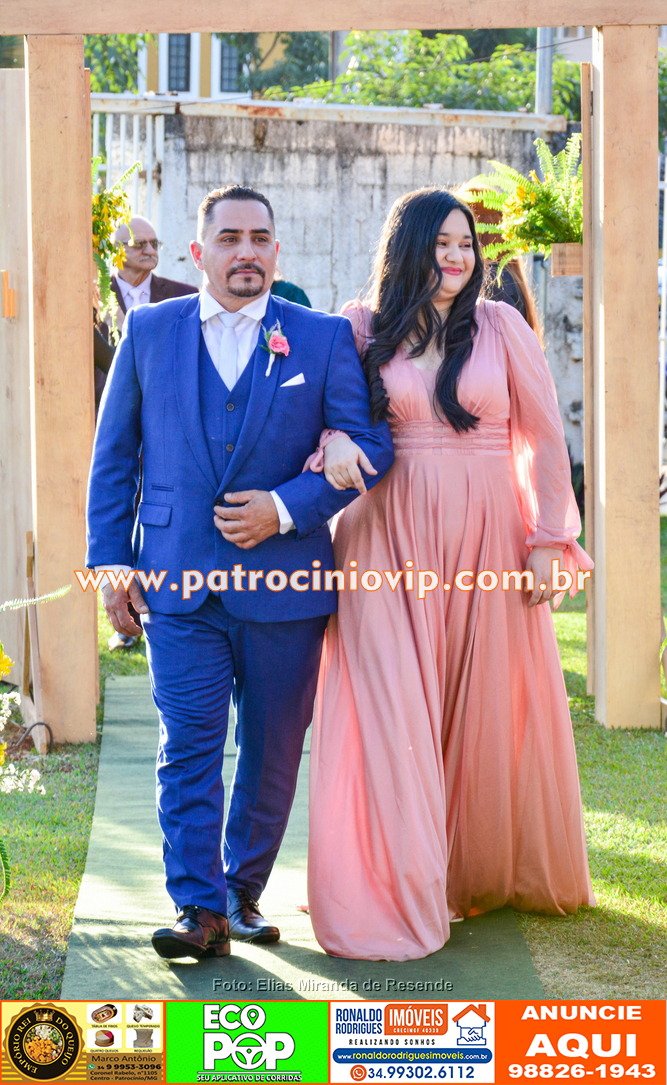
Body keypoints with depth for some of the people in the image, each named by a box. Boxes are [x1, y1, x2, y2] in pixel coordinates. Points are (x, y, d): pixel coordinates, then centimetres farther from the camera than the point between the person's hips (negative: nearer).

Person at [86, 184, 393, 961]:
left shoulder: (324, 338, 4)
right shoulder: (148, 331, 8)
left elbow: (370, 446, 0)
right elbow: (113, 454, 10)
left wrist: (285, 509, -12)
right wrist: (111, 561, 3)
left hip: (285, 584, 0)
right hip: (179, 580, 0)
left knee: (272, 756, 8)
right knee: (189, 748, -7)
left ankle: (243, 893, 24)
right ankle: (200, 909, -5)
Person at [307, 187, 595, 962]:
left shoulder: (500, 327, 3)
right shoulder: (364, 329, 4)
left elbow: (544, 440, 4)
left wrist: (548, 539, -2)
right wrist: (334, 437, -13)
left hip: (488, 541, 0)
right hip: (392, 542, 0)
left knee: (492, 712, 8)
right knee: (391, 716, -3)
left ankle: (494, 873, 28)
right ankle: (396, 893, 6)